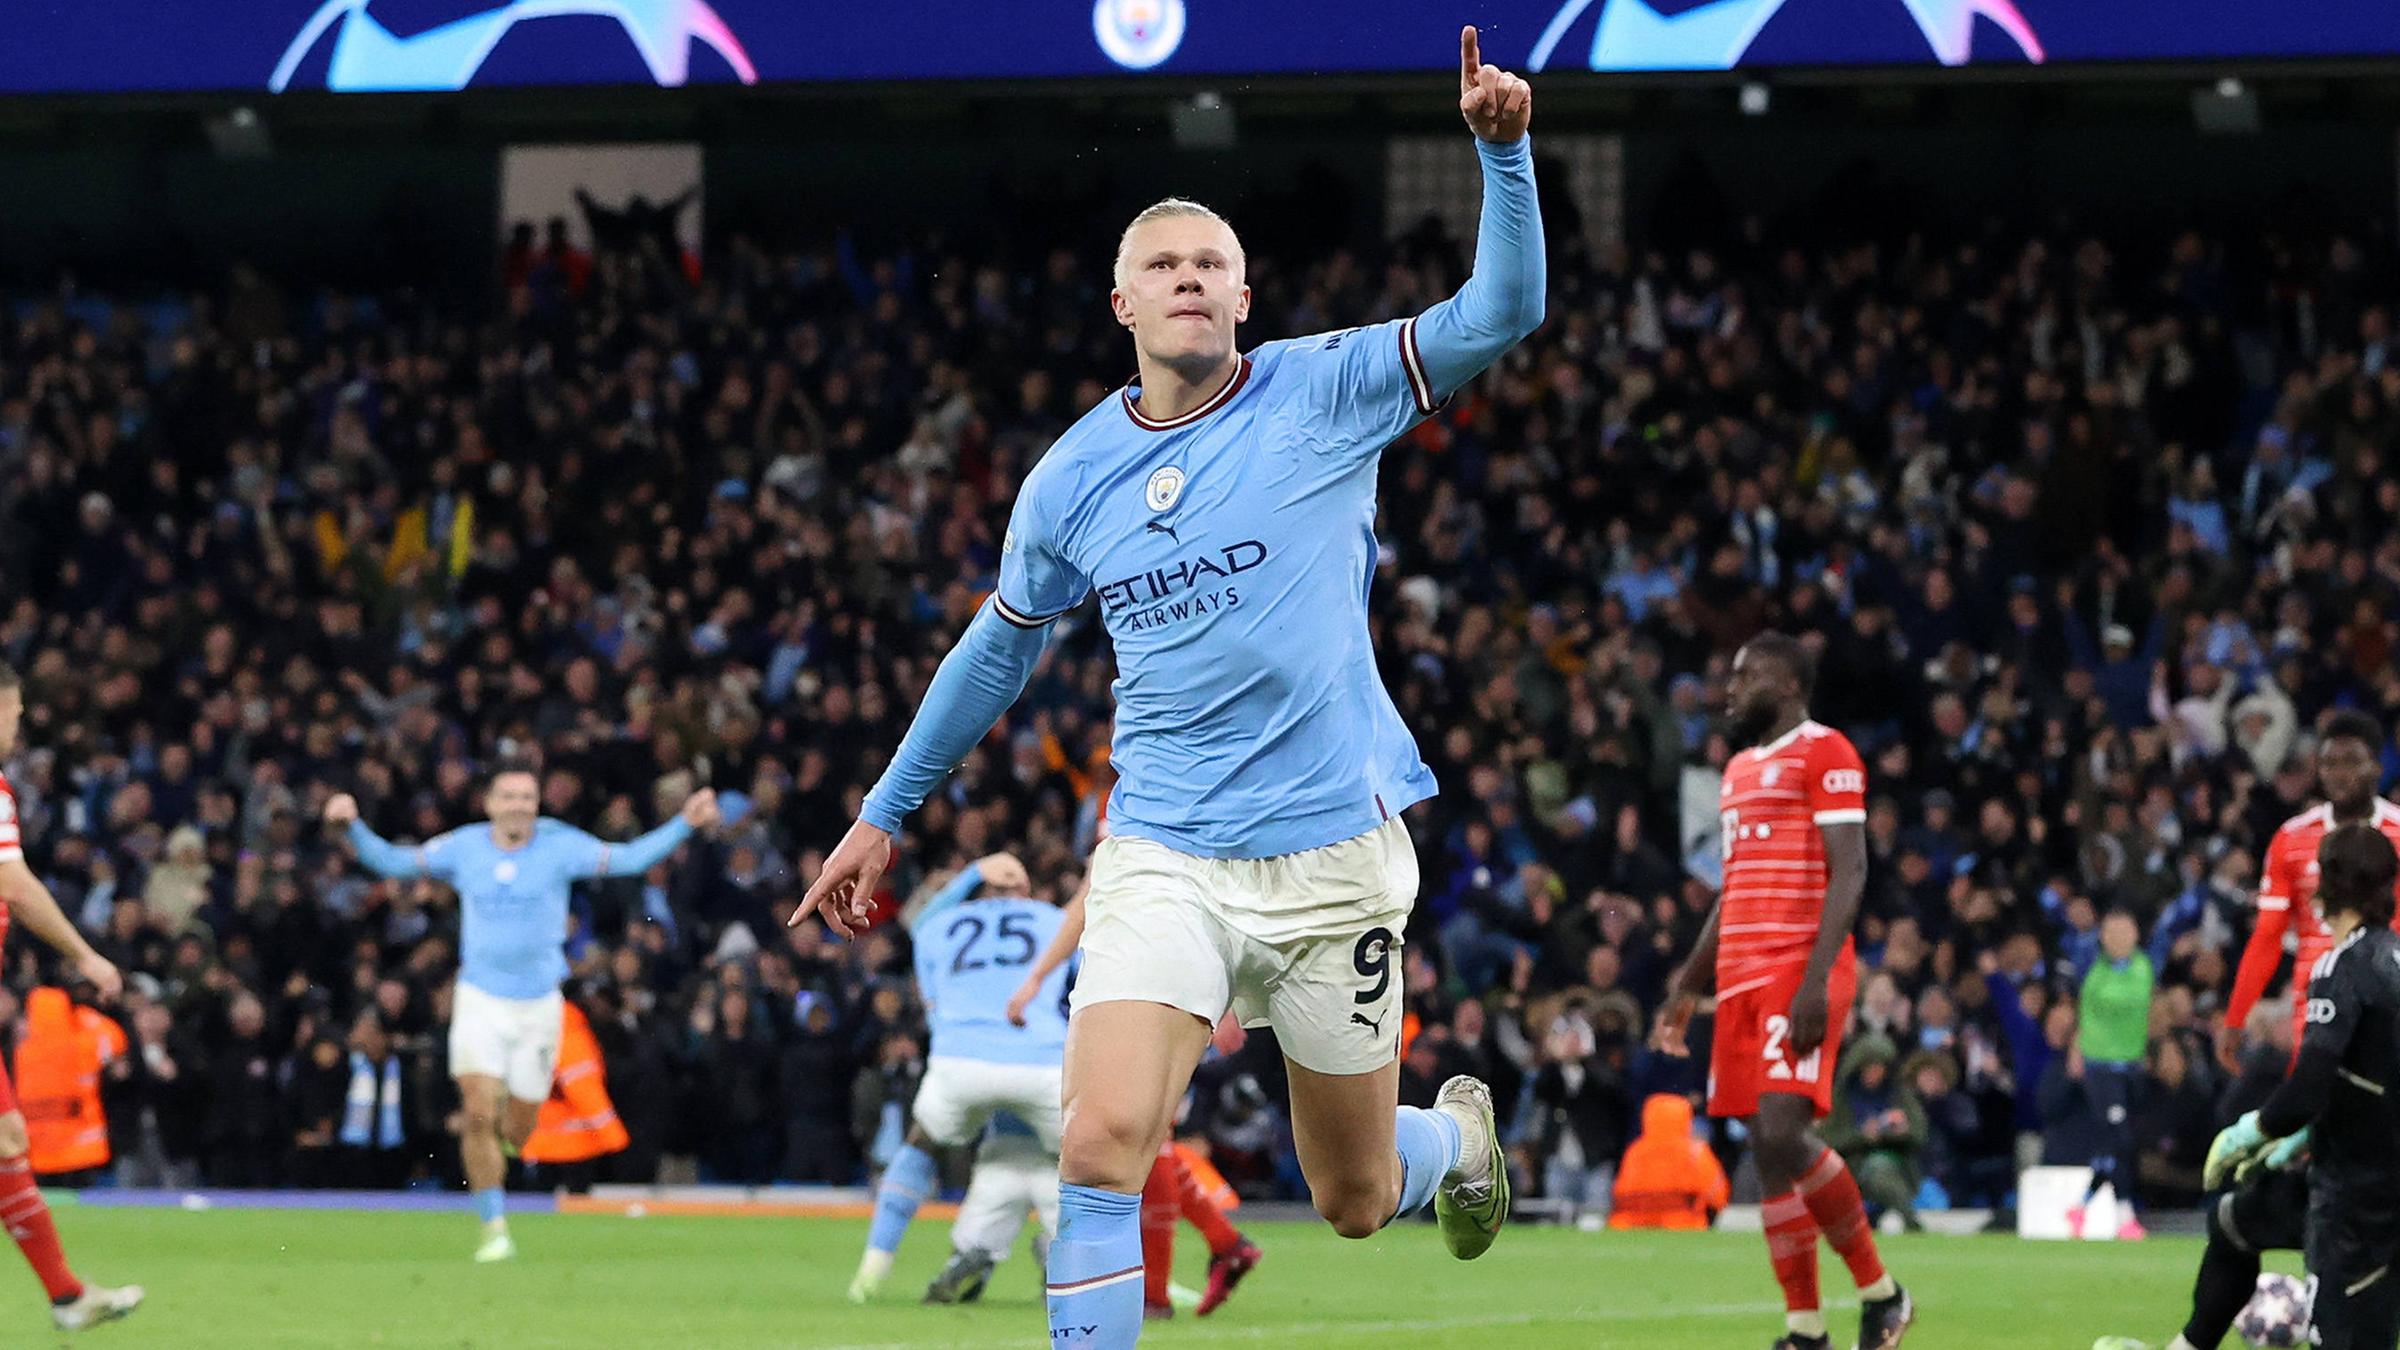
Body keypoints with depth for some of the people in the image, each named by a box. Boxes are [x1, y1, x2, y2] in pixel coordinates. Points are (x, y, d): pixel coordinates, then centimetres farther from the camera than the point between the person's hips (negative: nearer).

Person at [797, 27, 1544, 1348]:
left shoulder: (1324, 394, -3)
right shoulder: (1071, 478, 4)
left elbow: (1501, 311, -13)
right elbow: (999, 647, 20)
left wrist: (1501, 150, -27)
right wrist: (884, 815, 24)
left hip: (1333, 853, -1)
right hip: (1163, 862, 1)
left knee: (1355, 1200, 12)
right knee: (1102, 1146, -22)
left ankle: (1458, 1131, 49)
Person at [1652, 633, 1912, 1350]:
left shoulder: (1825, 753, -5)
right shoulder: (1740, 768, 22)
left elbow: (1848, 873, -13)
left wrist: (1815, 979, -22)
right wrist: (1687, 986, 23)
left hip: (1801, 970, -9)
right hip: (1742, 973, 9)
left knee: (1783, 1133, -20)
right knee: (1767, 1151, 3)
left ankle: (1880, 1292, -5)